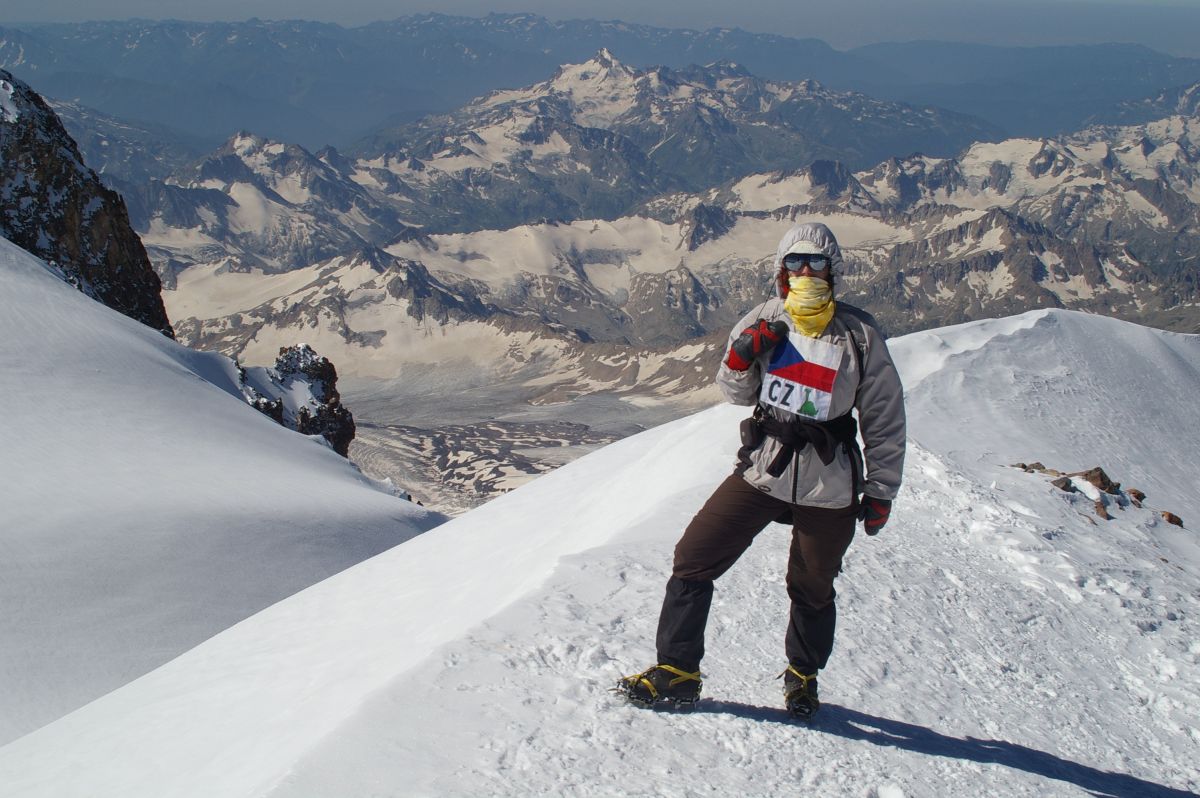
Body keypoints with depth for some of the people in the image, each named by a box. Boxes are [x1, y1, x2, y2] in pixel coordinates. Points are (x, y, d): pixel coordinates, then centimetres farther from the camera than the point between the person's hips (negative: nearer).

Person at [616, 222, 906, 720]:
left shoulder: (858, 333, -5)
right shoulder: (764, 321, 0)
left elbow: (884, 417, 1)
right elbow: (737, 394, 11)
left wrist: (881, 491, 2)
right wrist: (740, 359, -12)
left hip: (829, 486, -2)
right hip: (762, 471, 2)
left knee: (812, 589, 14)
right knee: (693, 561, -3)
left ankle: (803, 676, 40)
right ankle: (677, 672, 10)